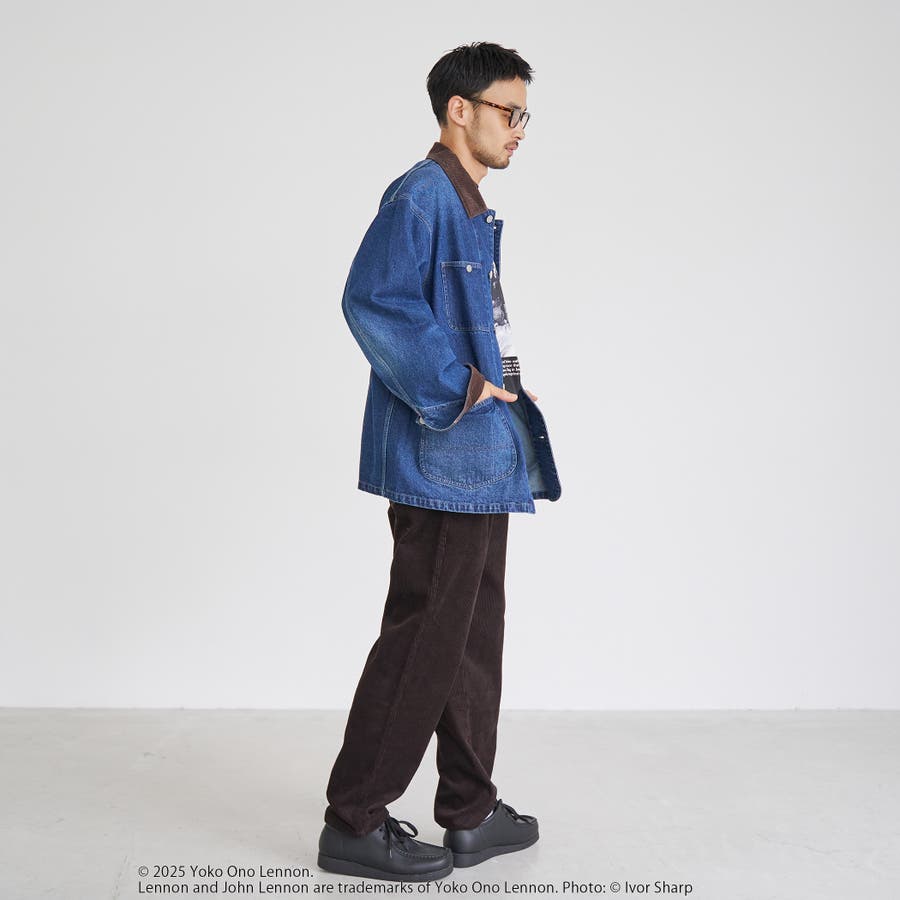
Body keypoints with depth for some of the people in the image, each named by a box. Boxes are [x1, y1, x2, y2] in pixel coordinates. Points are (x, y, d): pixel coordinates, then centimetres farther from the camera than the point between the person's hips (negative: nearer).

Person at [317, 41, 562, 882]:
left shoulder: (469, 207, 19)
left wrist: (502, 381, 11)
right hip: (440, 457, -10)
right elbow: (371, 300, -23)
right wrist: (456, 386, -21)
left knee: (474, 635, 15)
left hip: (480, 461, 10)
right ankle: (354, 823, 8)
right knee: (424, 636, -5)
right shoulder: (420, 195, -12)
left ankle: (470, 814, 26)